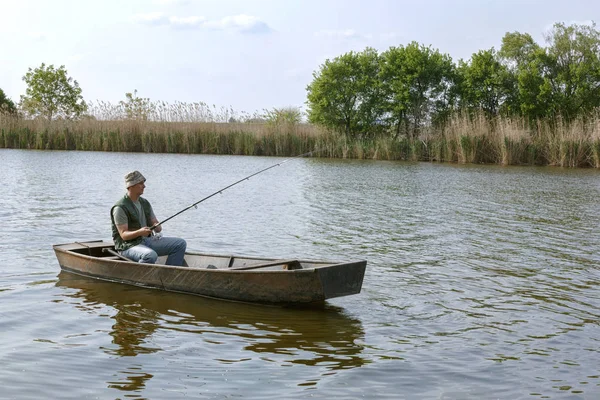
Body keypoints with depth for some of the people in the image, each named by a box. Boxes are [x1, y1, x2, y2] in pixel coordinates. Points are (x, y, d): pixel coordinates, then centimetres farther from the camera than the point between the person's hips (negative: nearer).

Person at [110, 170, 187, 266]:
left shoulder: (145, 203, 14)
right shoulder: (120, 208, -11)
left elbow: (155, 223, 13)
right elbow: (123, 234, -17)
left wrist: (158, 227, -11)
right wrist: (139, 232, -35)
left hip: (147, 240, 8)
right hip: (129, 245, -8)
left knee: (180, 244, -4)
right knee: (151, 255, -40)